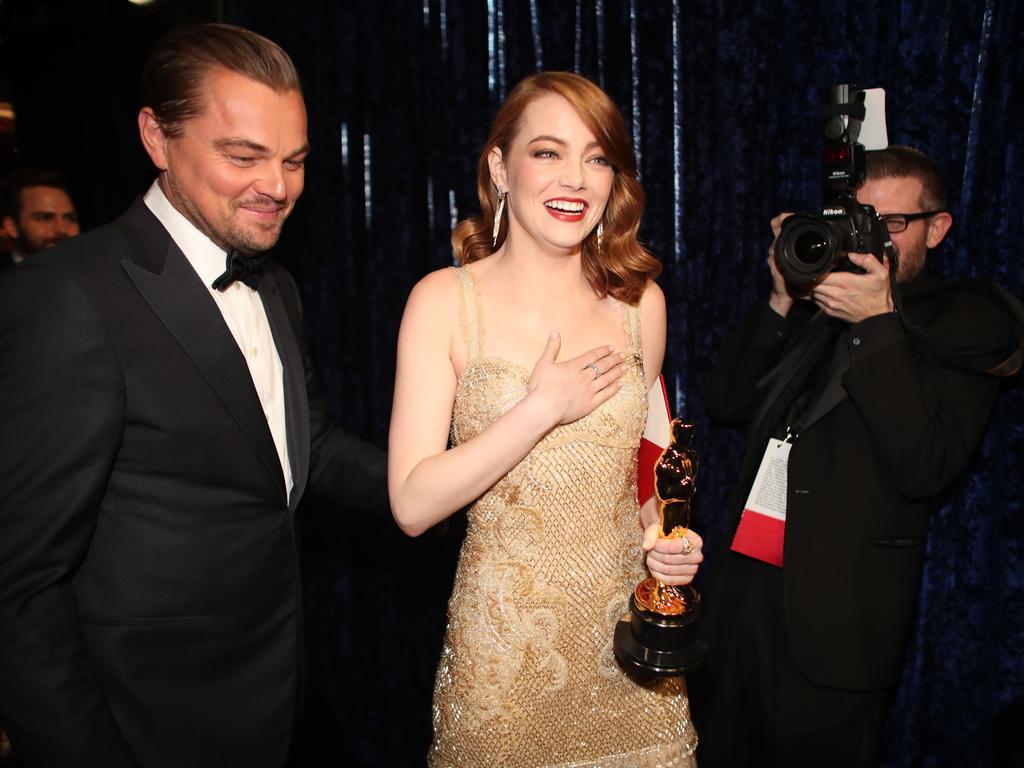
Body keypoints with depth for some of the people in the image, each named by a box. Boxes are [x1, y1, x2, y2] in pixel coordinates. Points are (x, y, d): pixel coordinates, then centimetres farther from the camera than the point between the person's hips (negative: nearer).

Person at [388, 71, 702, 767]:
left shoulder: (639, 300, 1)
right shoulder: (445, 300, -10)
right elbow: (413, 505, -15)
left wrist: (661, 536, -3)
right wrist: (543, 409, -20)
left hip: (628, 627, 3)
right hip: (503, 647, -3)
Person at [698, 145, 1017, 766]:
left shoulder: (967, 323, -4)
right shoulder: (817, 304, 11)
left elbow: (924, 468, -16)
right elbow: (729, 400, 6)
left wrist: (877, 323, -20)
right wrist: (783, 302, -5)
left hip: (836, 616, -5)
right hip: (746, 588, 5)